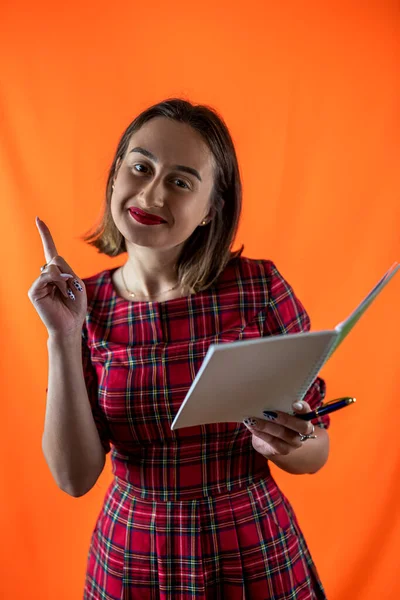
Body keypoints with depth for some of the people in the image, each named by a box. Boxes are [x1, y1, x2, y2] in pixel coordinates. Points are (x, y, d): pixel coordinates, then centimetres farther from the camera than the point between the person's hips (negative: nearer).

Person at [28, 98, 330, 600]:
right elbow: (75, 477, -13)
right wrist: (64, 339, -21)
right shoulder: (86, 305, -8)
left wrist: (284, 444, -26)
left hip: (258, 555, -1)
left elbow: (315, 453, -5)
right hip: (130, 558, 2)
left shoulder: (261, 286, -14)